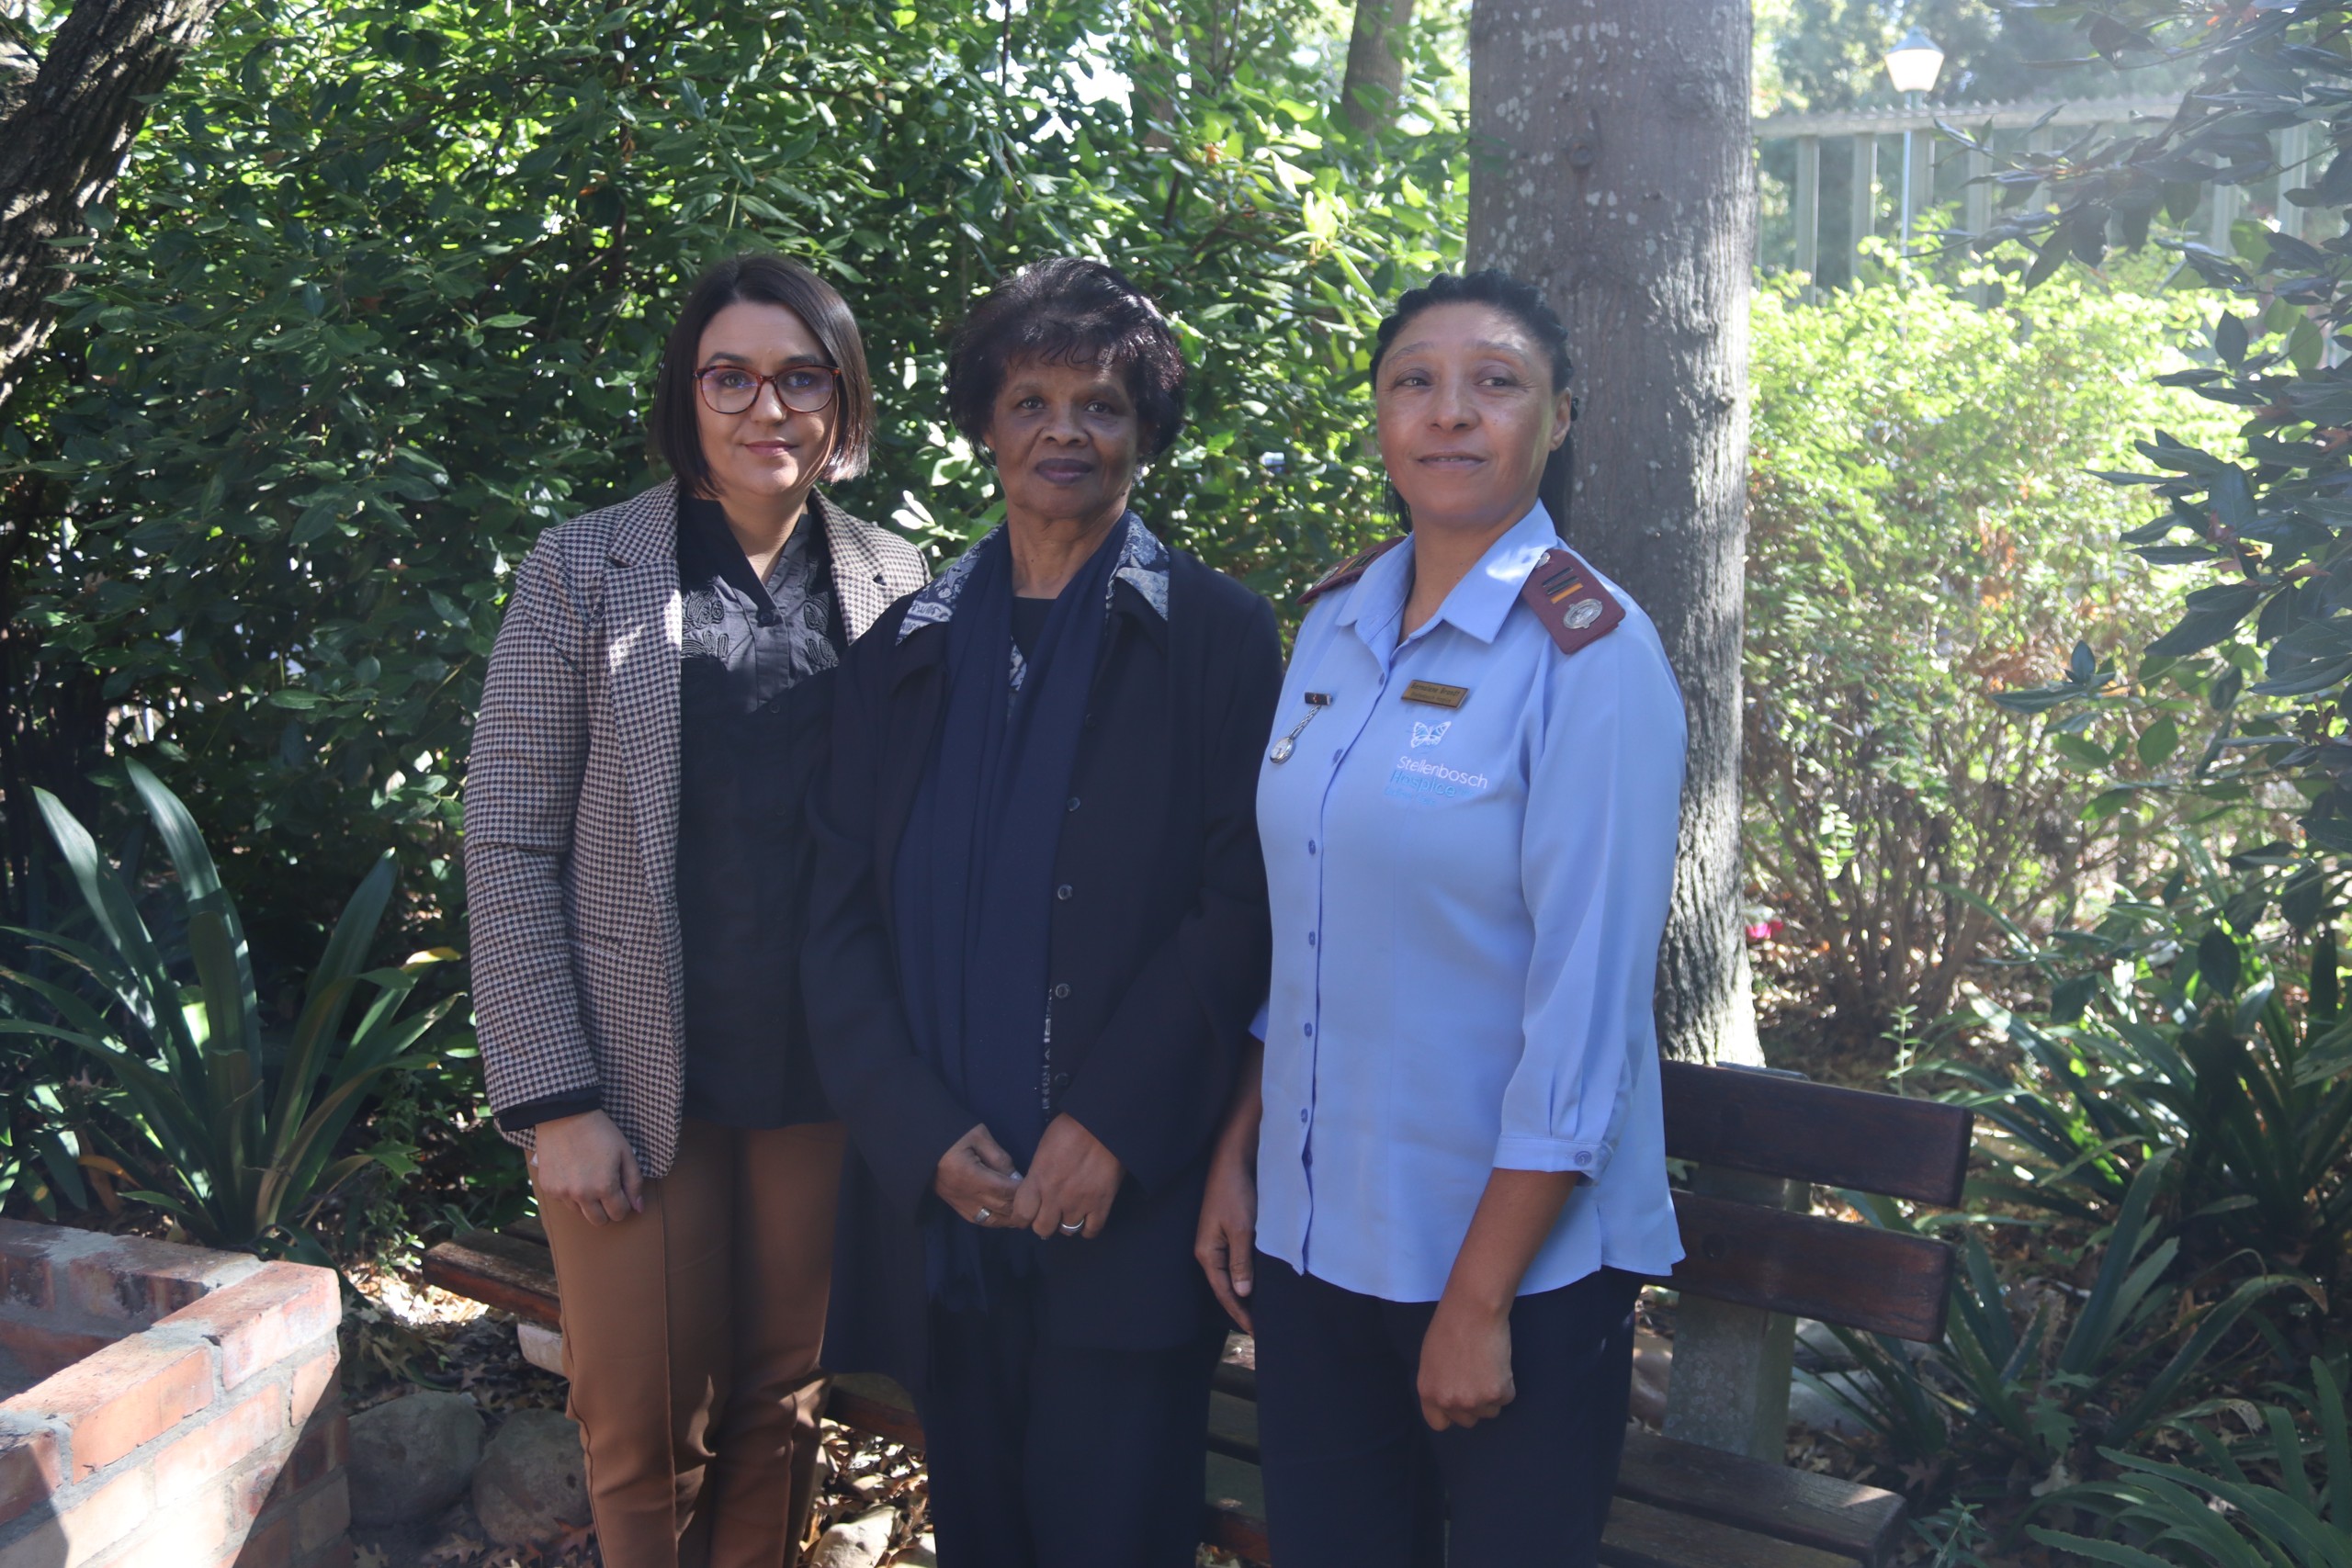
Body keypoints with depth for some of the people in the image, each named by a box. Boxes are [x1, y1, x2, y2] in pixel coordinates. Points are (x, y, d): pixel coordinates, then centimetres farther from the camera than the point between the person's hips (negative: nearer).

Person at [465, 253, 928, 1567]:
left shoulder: (898, 583, 4)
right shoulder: (587, 569, -2)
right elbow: (509, 843, -4)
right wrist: (554, 1101, -10)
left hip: (826, 1081, 2)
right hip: (641, 1082, -2)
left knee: (785, 1412, 13)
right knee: (647, 1430, 7)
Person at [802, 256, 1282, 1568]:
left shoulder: (1217, 636, 0)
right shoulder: (911, 647, 11)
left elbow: (1242, 905, -8)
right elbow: (842, 912, 6)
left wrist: (1112, 1127, -16)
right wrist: (925, 1135, -6)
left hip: (1128, 1207, -4)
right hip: (940, 1204, 4)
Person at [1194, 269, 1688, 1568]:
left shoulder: (1590, 652, -14)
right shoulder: (1334, 621, 4)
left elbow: (1588, 1001, -16)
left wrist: (1480, 1300, -16)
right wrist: (1237, 1152, 8)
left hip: (1519, 1245, -5)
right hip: (1311, 1227, 5)